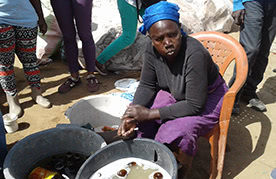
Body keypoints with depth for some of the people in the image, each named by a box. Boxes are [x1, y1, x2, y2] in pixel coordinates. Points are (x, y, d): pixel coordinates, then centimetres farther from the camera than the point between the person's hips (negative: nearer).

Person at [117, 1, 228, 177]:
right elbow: (147, 85, -5)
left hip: (208, 98, -6)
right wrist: (132, 115, -23)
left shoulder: (194, 53, -34)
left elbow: (194, 105, -31)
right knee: (138, 120, -11)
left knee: (175, 134, -28)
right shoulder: (152, 49, -15)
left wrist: (150, 114, -30)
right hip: (174, 94, 6)